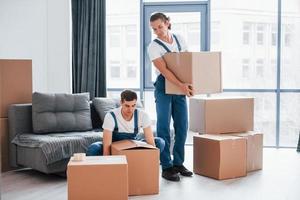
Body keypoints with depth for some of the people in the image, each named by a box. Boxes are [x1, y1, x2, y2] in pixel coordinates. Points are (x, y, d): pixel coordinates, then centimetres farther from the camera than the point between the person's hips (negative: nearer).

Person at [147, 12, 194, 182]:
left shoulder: (180, 39, 7)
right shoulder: (153, 47, -10)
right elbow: (164, 70, -21)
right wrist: (181, 85, -32)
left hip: (180, 87, 5)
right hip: (164, 87, -5)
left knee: (182, 126, 5)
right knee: (164, 127, -6)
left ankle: (178, 163, 17)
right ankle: (167, 167, 0)